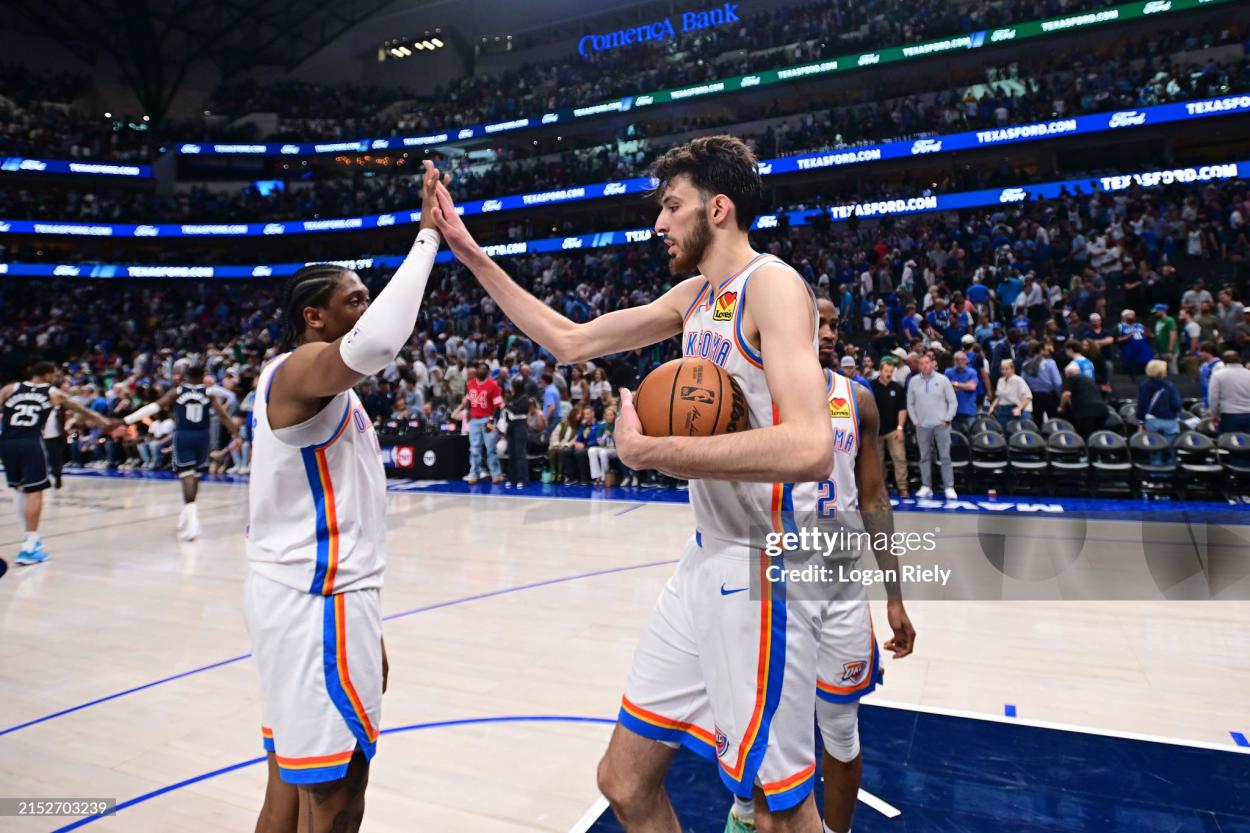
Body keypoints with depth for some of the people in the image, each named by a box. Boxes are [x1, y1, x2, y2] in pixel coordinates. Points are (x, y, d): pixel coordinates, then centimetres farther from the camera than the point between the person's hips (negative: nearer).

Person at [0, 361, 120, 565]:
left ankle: (29, 535, 29)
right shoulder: (53, 393, 11)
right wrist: (106, 422, 30)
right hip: (30, 443, -4)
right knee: (34, 491, -1)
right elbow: (82, 411, 19)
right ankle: (29, 546, -6)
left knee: (17, 488, 21)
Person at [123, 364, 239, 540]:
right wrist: (236, 433, -2)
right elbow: (223, 415, -5)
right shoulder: (209, 393, 3)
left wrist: (126, 420, -8)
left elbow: (155, 407, -7)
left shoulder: (176, 391, 2)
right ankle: (188, 516, 32)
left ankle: (192, 519, -22)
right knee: (195, 476, 17)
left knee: (187, 477, -7)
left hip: (182, 436, -1)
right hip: (202, 436, 2)